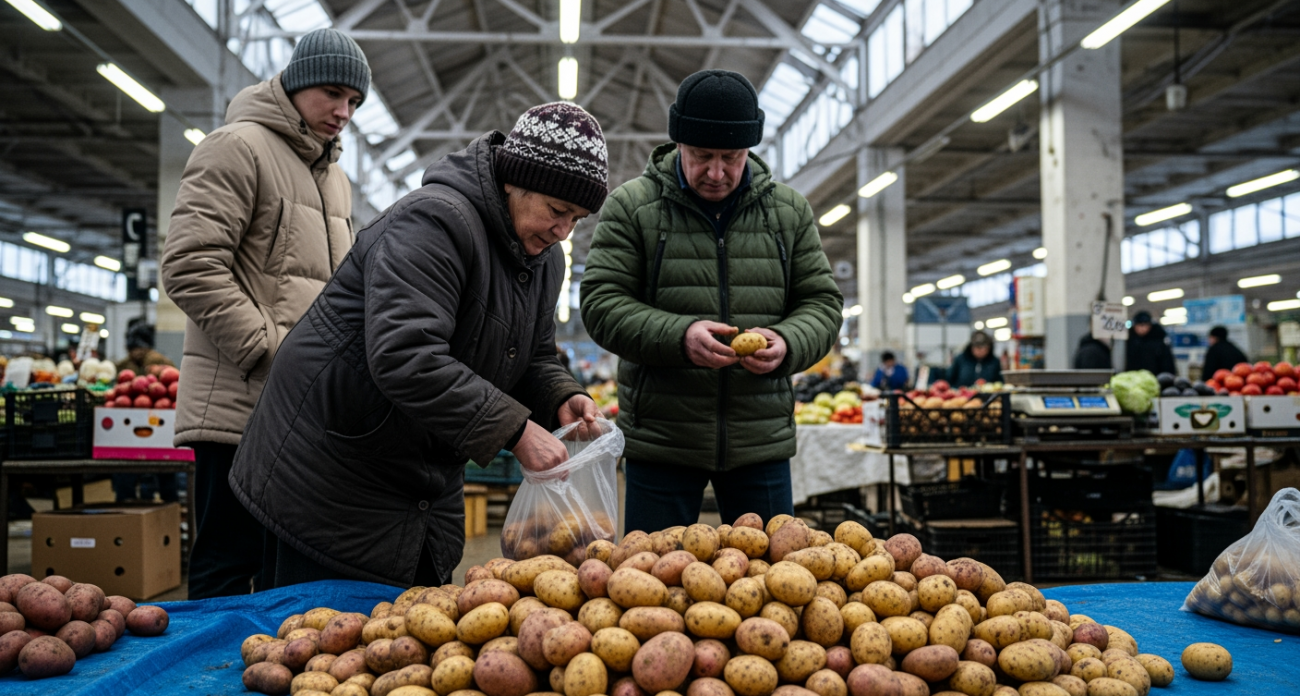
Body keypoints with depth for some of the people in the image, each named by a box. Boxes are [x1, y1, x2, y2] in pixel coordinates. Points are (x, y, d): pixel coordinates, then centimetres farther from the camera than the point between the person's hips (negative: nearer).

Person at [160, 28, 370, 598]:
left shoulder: (335, 177, 21)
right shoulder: (238, 147, -5)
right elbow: (190, 268, -15)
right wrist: (272, 352, -17)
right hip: (241, 402, -8)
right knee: (228, 569, -3)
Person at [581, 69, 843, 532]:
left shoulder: (789, 210, 7)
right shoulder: (631, 206, -2)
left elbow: (822, 303, 9)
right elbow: (601, 303, -7)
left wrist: (787, 343, -14)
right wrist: (679, 336, -24)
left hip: (762, 442, 3)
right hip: (660, 441, -2)